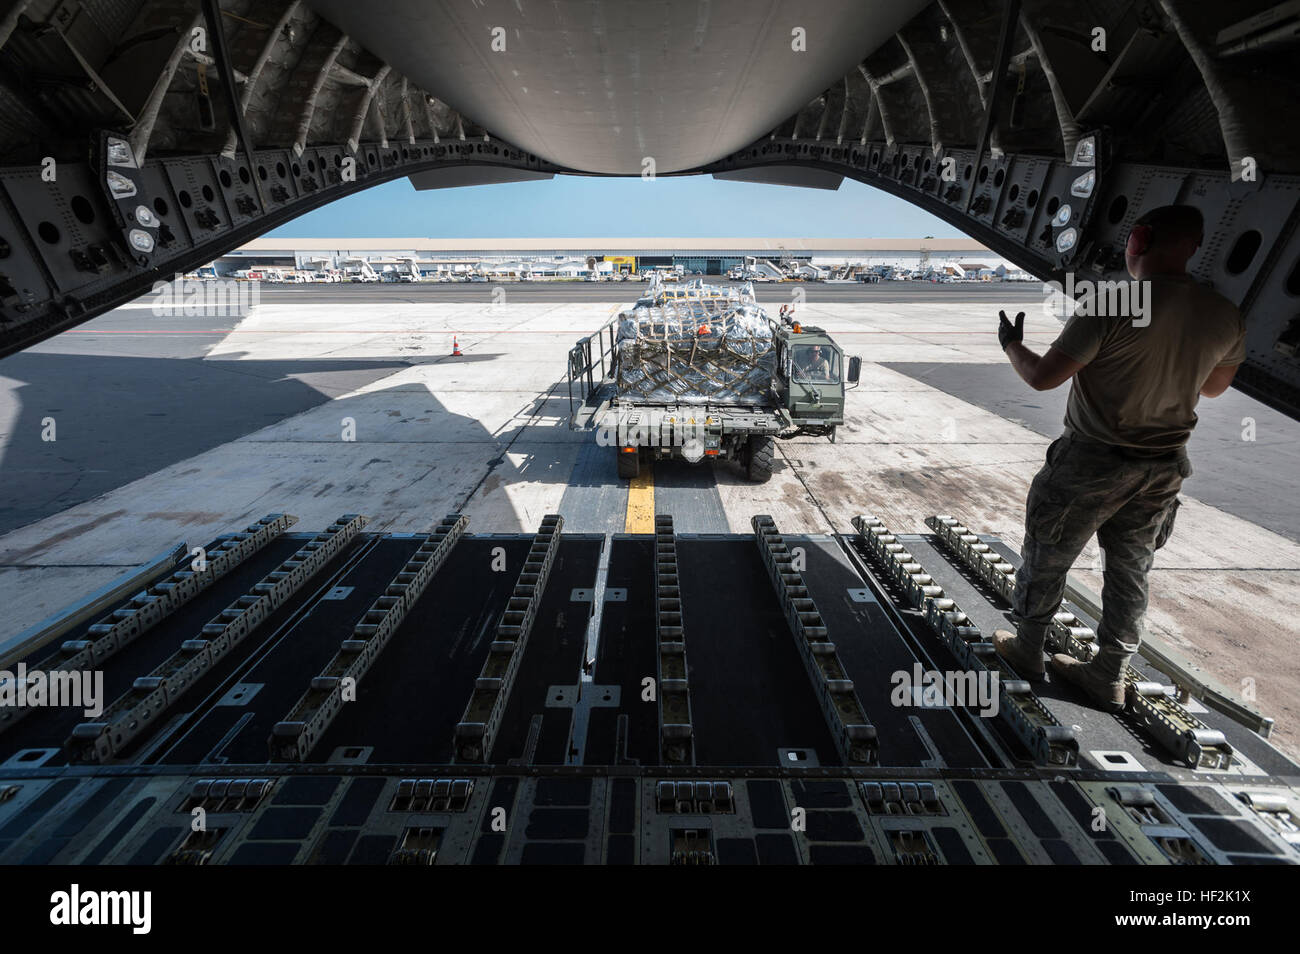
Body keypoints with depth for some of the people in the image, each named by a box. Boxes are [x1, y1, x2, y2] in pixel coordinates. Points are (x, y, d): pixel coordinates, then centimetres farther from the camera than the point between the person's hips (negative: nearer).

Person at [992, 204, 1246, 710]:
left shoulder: (1112, 306, -22)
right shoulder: (1226, 317, -2)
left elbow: (1042, 376, -20)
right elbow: (1215, 386, 14)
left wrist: (1012, 344, 0)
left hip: (1092, 461, -6)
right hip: (1164, 468, 6)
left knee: (1046, 558, 13)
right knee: (1130, 573, 17)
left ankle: (1026, 650, 30)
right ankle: (1108, 677, 30)